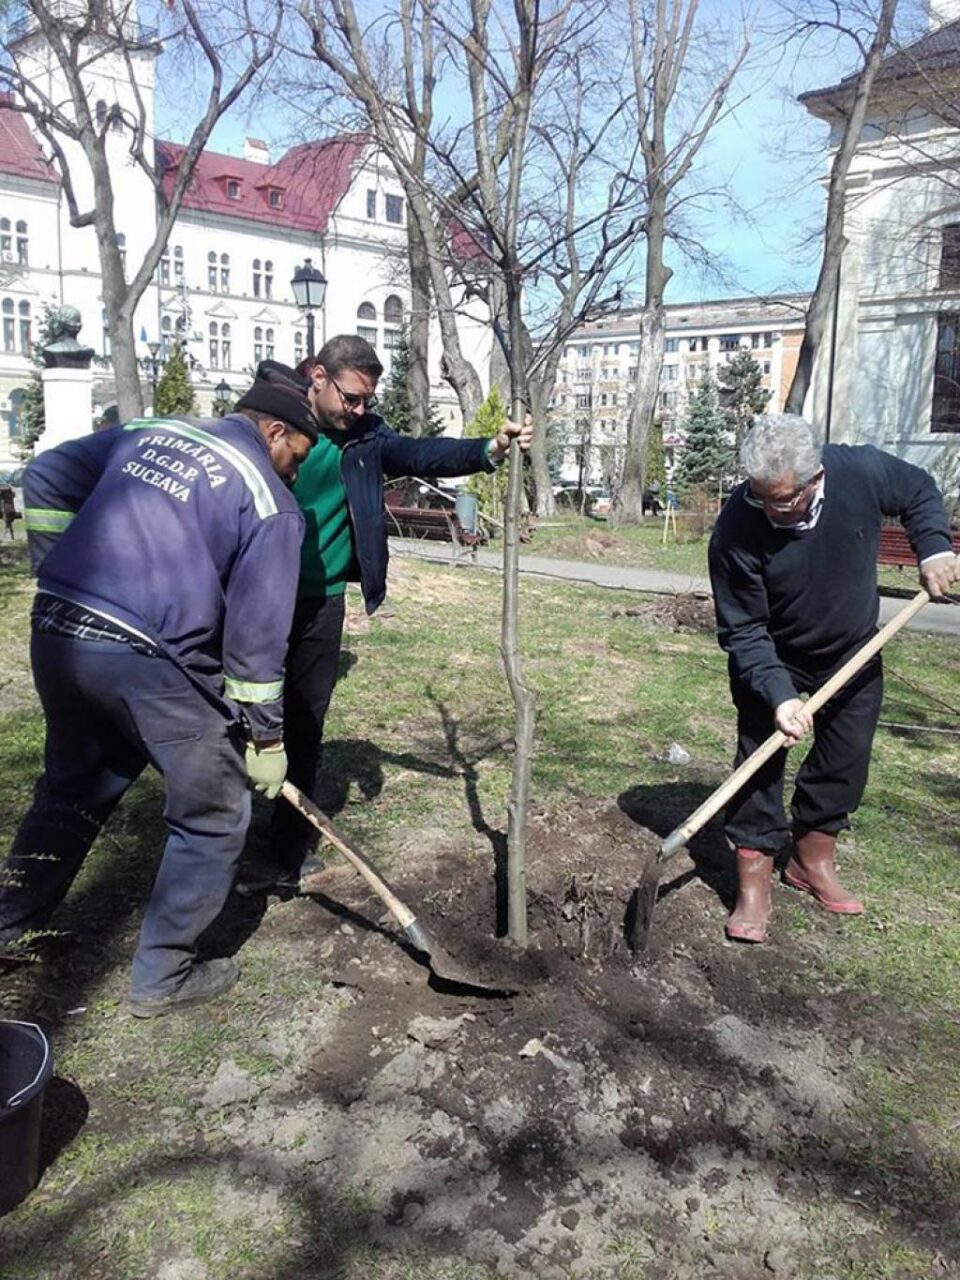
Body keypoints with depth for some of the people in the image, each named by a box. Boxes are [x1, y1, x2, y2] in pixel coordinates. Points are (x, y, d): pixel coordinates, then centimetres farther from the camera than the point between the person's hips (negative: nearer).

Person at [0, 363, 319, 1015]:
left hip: (55, 634, 7)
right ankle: (163, 976, 22)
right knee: (213, 816, 11)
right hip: (149, 661, -7)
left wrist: (64, 577, 20)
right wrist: (266, 739, 5)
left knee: (73, 787, 29)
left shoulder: (149, 431, 17)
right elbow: (257, 634, -3)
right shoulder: (272, 502, -1)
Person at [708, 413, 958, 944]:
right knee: (760, 758, -8)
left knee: (845, 761, 10)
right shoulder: (736, 530, -33)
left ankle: (813, 859, 29)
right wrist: (777, 694, -37)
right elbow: (742, 631, -26)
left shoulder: (861, 470, -26)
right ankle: (754, 884, 3)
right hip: (771, 660, -3)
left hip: (853, 652, 4)